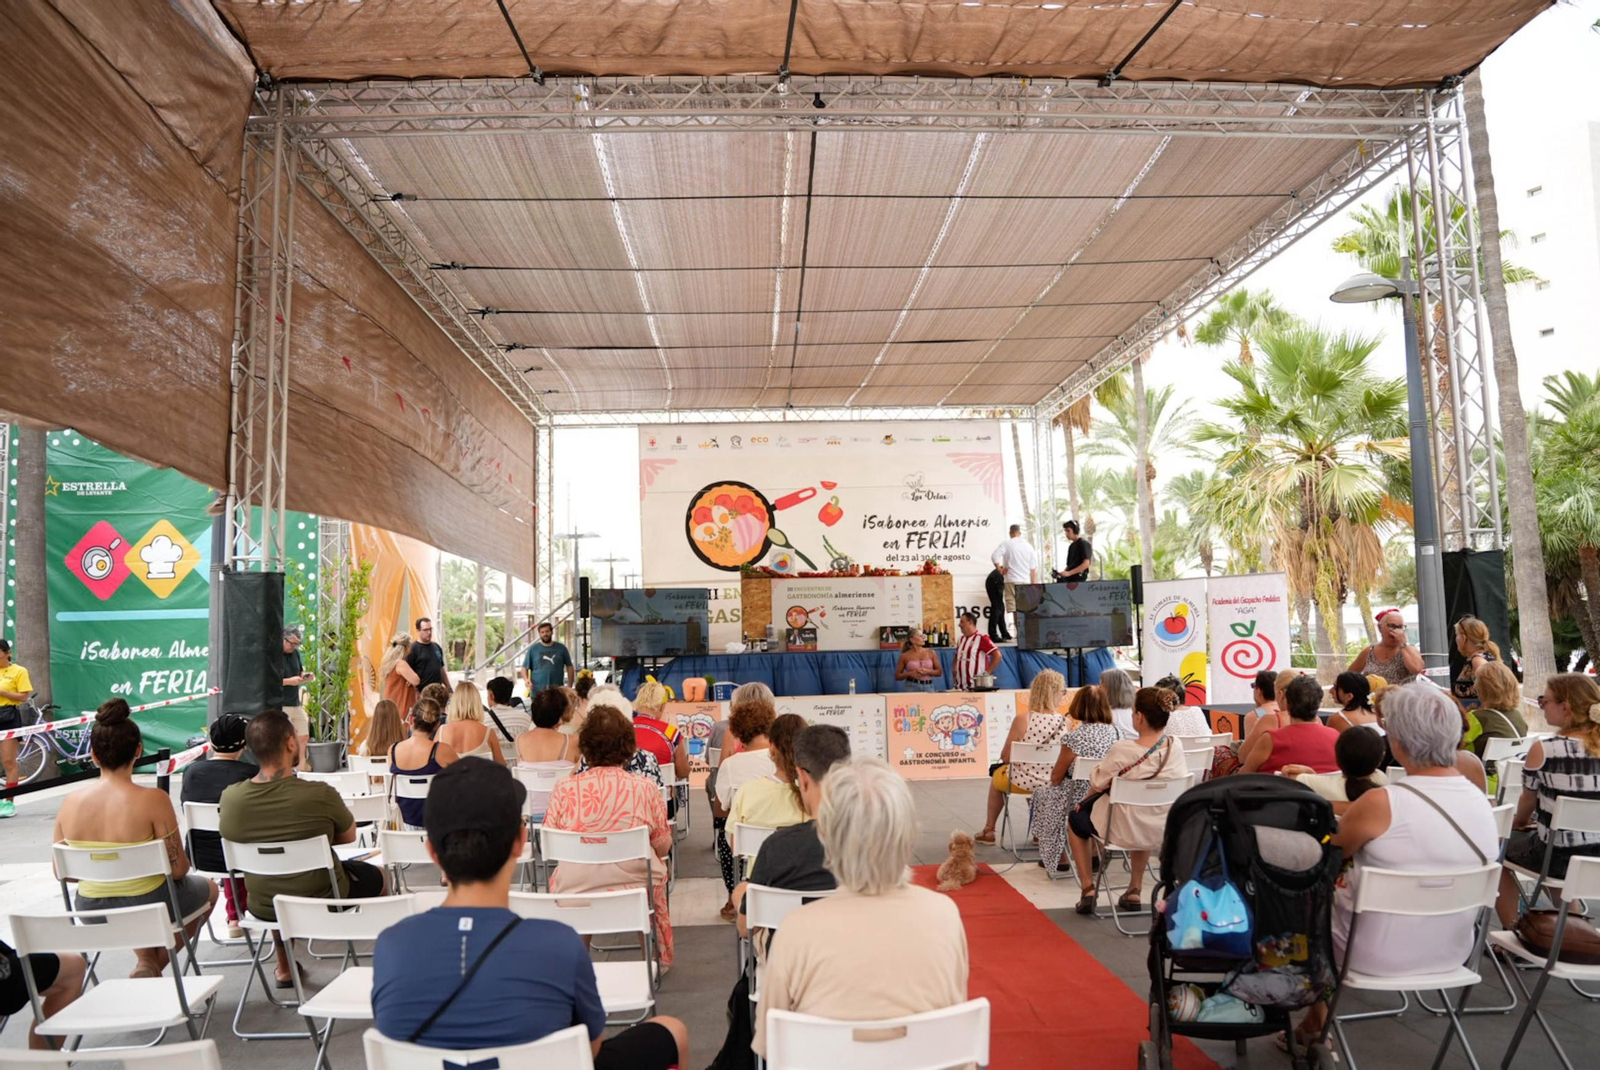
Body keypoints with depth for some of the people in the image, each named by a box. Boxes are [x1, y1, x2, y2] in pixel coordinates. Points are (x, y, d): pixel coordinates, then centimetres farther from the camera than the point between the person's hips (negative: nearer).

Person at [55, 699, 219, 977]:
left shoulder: (70, 803, -9)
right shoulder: (153, 800, -24)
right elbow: (178, 869, -19)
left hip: (91, 912, 5)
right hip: (148, 906, -5)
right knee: (208, 888, 28)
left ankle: (147, 960, 28)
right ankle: (156, 963, 17)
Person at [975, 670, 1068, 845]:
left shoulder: (1022, 718, -19)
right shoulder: (1065, 722, -12)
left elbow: (1005, 756, -13)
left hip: (1021, 783, -3)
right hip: (1052, 782, 3)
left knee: (996, 775, 32)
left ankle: (988, 831, 44)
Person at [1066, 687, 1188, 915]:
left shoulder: (1122, 750, -26)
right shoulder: (1175, 747, -12)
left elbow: (1097, 783, -12)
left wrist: (1085, 800, 11)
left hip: (1124, 830, -5)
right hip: (1164, 832, 5)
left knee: (1075, 818, 23)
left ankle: (1088, 888, 21)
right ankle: (1134, 891, 38)